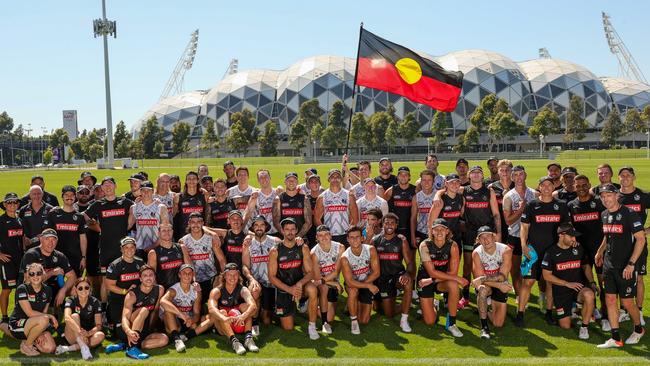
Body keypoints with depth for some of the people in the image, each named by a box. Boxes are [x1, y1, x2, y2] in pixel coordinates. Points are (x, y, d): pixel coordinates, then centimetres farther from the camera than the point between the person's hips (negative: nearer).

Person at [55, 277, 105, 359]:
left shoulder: (95, 302, -5)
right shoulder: (71, 300, -9)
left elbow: (98, 325, -12)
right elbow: (67, 318, -31)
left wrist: (88, 333, -33)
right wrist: (80, 332, -45)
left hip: (88, 335, 1)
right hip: (73, 337, -1)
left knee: (101, 335, -30)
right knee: (75, 316, -27)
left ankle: (68, 348, -31)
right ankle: (83, 348, -40)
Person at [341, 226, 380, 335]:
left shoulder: (371, 250, -16)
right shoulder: (345, 257, -22)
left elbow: (376, 273, -13)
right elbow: (349, 282, -25)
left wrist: (363, 284, -20)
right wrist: (369, 286, -29)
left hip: (368, 284, 2)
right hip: (353, 284, -1)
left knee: (364, 321, -3)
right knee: (353, 290, -40)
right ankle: (353, 321, -19)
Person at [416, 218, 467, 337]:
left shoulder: (452, 245, -15)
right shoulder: (425, 245, -19)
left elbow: (453, 272, -19)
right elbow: (432, 272, -23)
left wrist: (431, 281, -24)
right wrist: (457, 278, -26)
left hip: (443, 281, 1)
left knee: (453, 285, -35)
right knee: (430, 322, -6)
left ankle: (451, 324, -17)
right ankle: (428, 305, 31)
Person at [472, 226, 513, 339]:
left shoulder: (505, 250, -18)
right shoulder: (476, 253, -17)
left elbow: (502, 276, -22)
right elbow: (479, 278, -18)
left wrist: (483, 279, -35)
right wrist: (499, 285, -30)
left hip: (501, 285, 1)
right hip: (486, 285, -1)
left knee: (498, 324, -5)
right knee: (482, 289, -40)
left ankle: (487, 312, 31)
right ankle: (484, 327, -27)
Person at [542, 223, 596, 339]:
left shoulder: (578, 249, 5)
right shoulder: (551, 252, -5)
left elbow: (586, 266, 17)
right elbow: (547, 276, -6)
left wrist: (592, 282, -1)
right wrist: (568, 284, -14)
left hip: (578, 287, 2)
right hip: (561, 292, -1)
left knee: (589, 295, -36)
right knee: (565, 326, -6)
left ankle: (584, 326, -16)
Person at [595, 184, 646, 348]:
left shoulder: (629, 214, -14)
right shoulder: (605, 215, 8)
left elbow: (641, 239, -16)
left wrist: (631, 264, -21)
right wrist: (600, 252, 21)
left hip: (625, 267, -7)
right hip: (609, 265, 7)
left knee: (627, 302, 2)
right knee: (610, 300, 4)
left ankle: (639, 329, 29)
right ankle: (615, 339, 11)